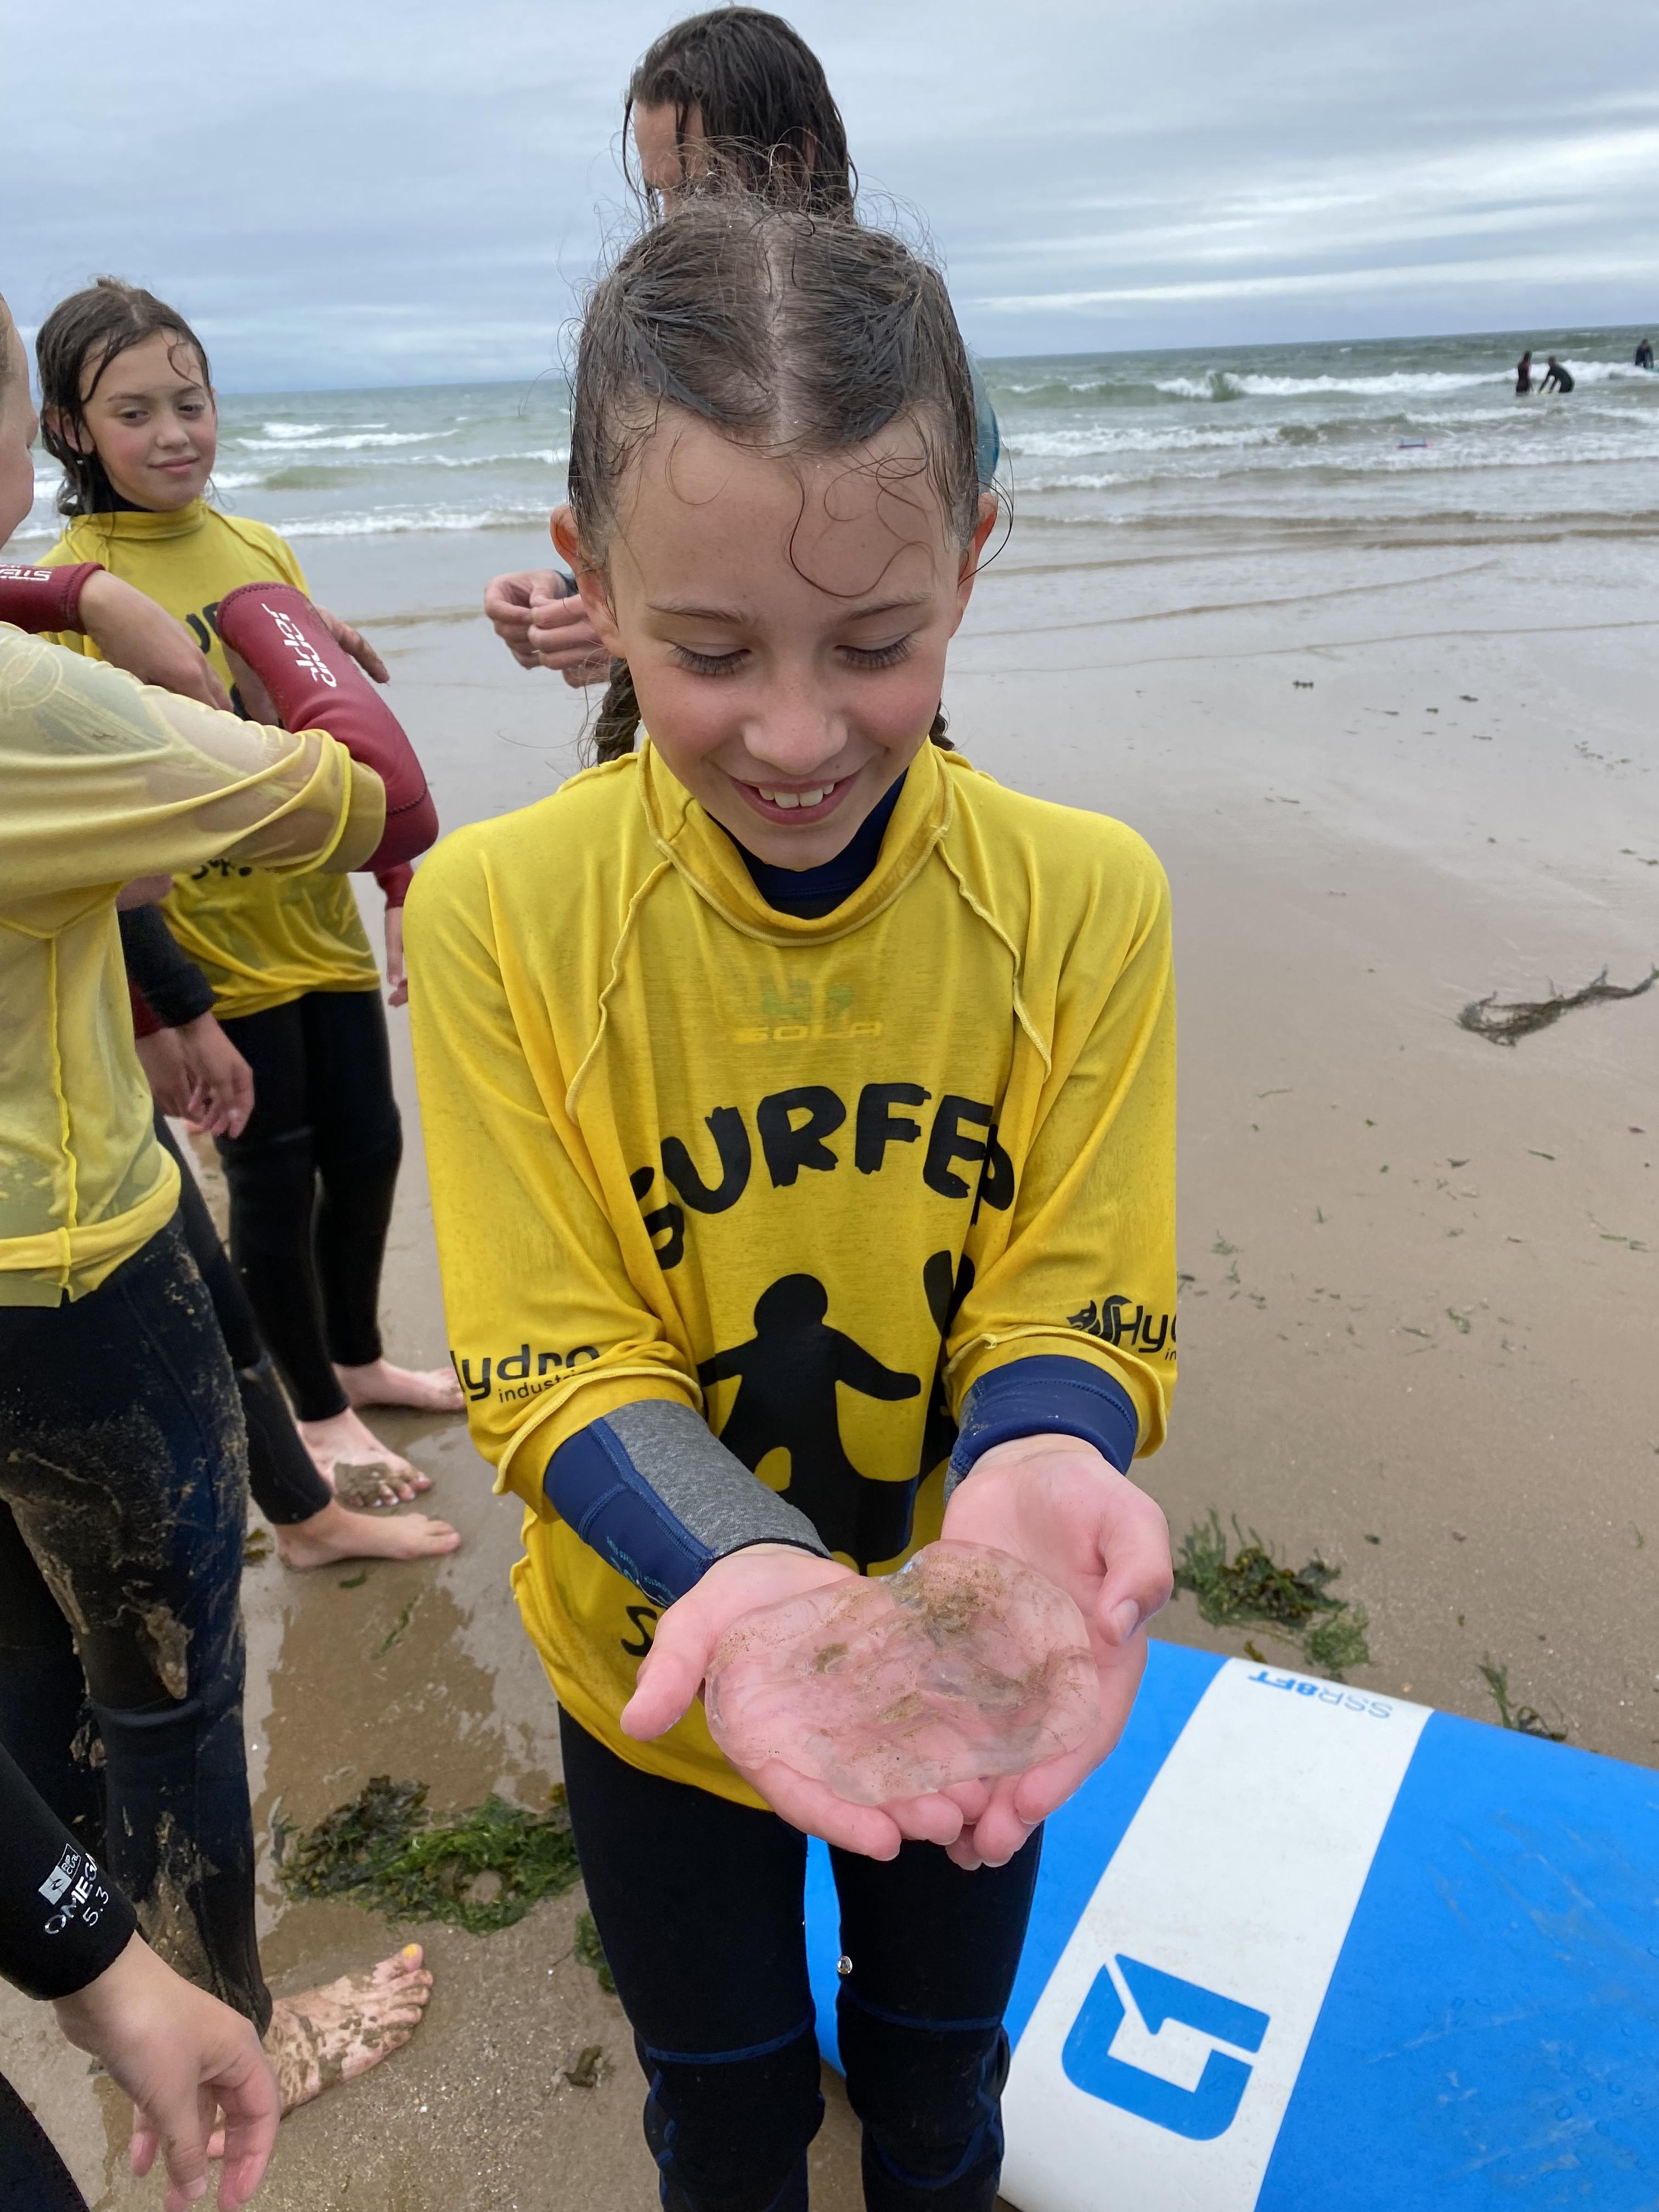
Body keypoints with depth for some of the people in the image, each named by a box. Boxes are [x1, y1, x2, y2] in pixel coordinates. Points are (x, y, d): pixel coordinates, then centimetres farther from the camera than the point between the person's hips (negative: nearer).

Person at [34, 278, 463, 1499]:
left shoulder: (263, 550, 6)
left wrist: (401, 888, 11)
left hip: (320, 918, 5)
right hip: (208, 940, -5)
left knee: (367, 1145, 14)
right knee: (274, 1177, 6)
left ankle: (359, 1358, 39)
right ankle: (318, 1411, 28)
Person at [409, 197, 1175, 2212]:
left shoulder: (1085, 899, -19)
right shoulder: (494, 913, -22)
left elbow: (1075, 1306, -15)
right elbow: (556, 1363, -20)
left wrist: (1037, 1469, -38)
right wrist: (743, 1568, -39)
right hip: (666, 1658, -1)